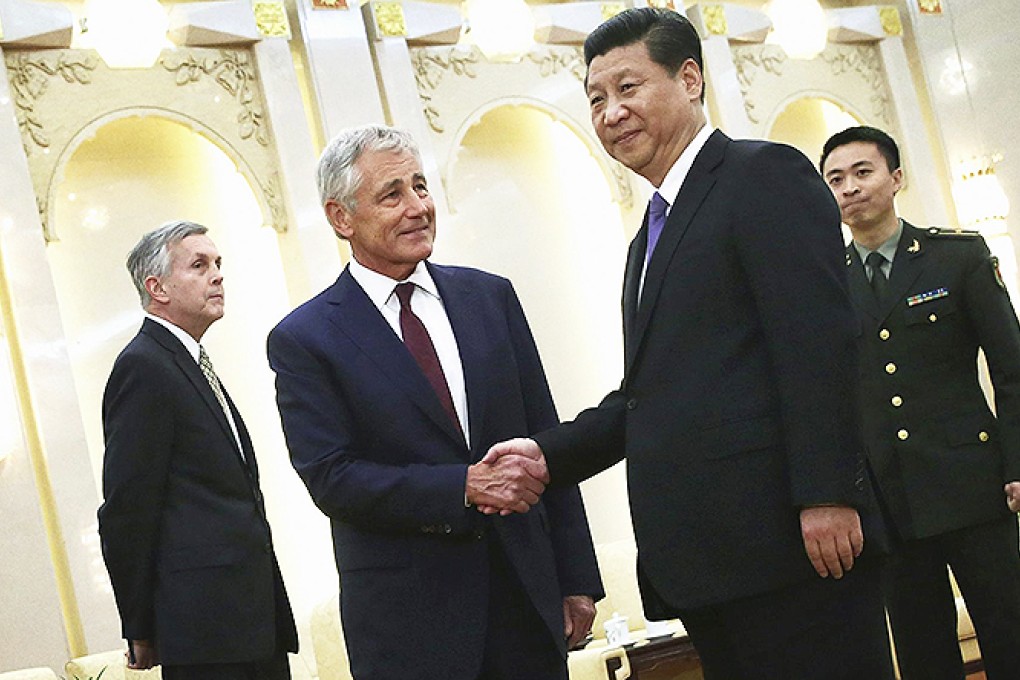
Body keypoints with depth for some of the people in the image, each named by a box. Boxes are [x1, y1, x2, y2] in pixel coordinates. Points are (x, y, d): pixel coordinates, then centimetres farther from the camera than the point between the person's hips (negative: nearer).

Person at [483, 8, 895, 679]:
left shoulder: (765, 175, -4)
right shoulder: (652, 236, 23)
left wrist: (826, 495, -21)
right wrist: (551, 453, 7)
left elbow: (820, 344, -14)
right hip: (704, 561, 9)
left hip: (788, 542, -8)